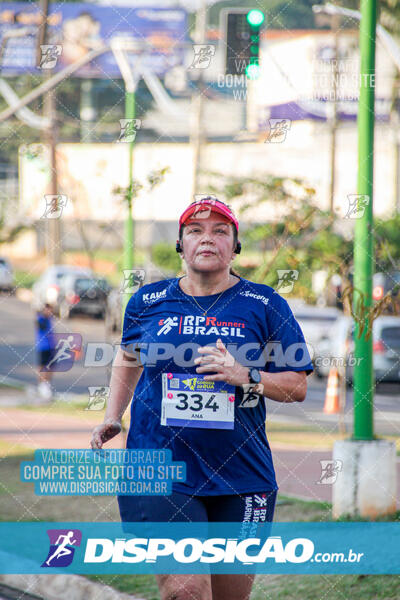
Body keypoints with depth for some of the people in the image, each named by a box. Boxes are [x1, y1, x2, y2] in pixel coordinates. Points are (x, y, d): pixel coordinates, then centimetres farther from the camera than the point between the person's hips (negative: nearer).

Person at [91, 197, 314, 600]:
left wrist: (247, 377, -14)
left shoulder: (265, 306, 2)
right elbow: (129, 356, 27)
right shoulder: (148, 302, 7)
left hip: (241, 478, 1)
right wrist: (111, 419, 16)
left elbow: (298, 385, 3)